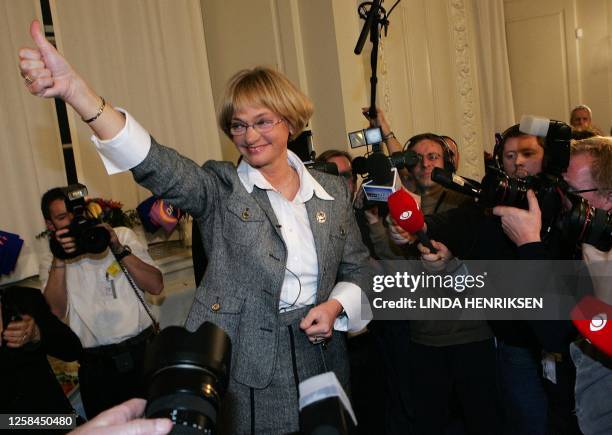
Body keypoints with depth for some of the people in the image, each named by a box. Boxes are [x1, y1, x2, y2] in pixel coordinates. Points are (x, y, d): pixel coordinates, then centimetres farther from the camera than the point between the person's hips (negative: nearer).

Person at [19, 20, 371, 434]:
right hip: (240, 369, -2)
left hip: (319, 358, 3)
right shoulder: (221, 189, -8)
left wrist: (335, 305, -12)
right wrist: (74, 89, -40)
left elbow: (358, 270, 10)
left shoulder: (334, 191, 2)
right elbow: (156, 163, -26)